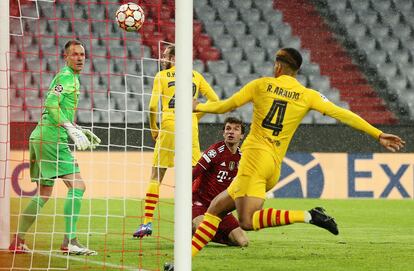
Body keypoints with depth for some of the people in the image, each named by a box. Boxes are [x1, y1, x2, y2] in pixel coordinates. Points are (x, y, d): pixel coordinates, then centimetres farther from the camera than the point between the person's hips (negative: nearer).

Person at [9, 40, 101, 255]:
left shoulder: (71, 78, 24)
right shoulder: (66, 76, -7)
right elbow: (51, 105, -20)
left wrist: (81, 132, 24)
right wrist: (72, 129, -23)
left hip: (42, 137, 11)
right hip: (52, 139, -11)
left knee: (44, 193, 14)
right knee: (77, 185, -15)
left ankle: (17, 242, 14)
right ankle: (69, 241, -21)